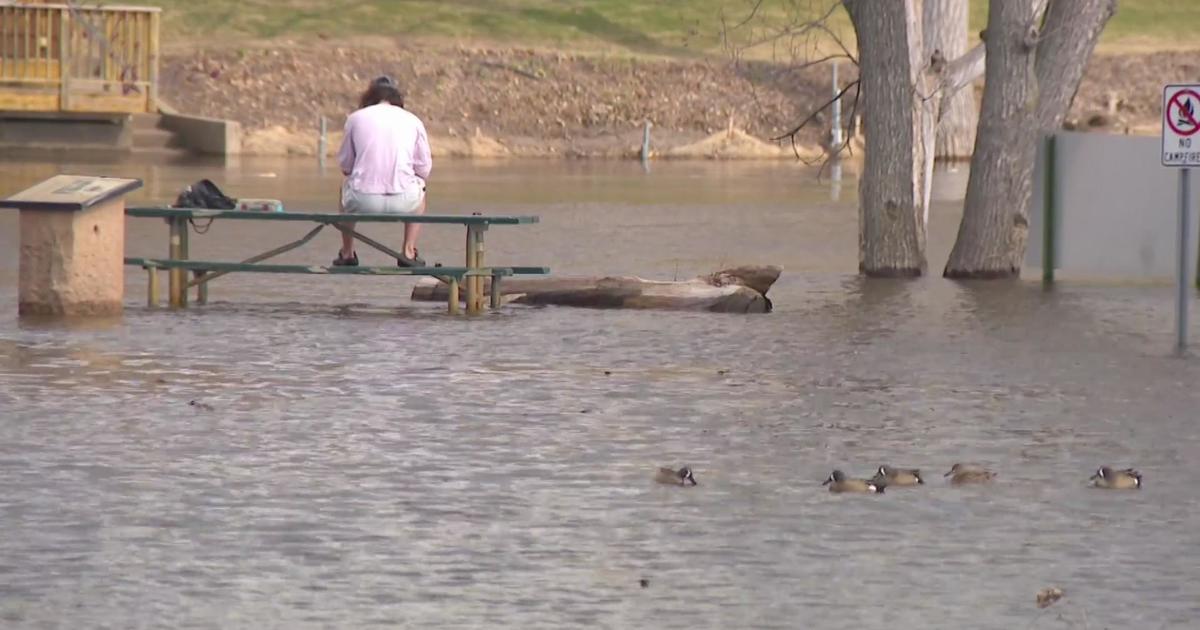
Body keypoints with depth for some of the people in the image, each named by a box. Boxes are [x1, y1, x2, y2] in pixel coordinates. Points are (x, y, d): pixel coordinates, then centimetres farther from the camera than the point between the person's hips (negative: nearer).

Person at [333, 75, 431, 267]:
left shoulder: (355, 118, 7)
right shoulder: (413, 121, 7)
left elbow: (345, 165, 12)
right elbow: (424, 169, 9)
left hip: (362, 202, 0)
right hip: (403, 202, 0)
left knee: (346, 186, 37)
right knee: (419, 188, 36)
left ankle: (347, 254, 41)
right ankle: (409, 253, 29)